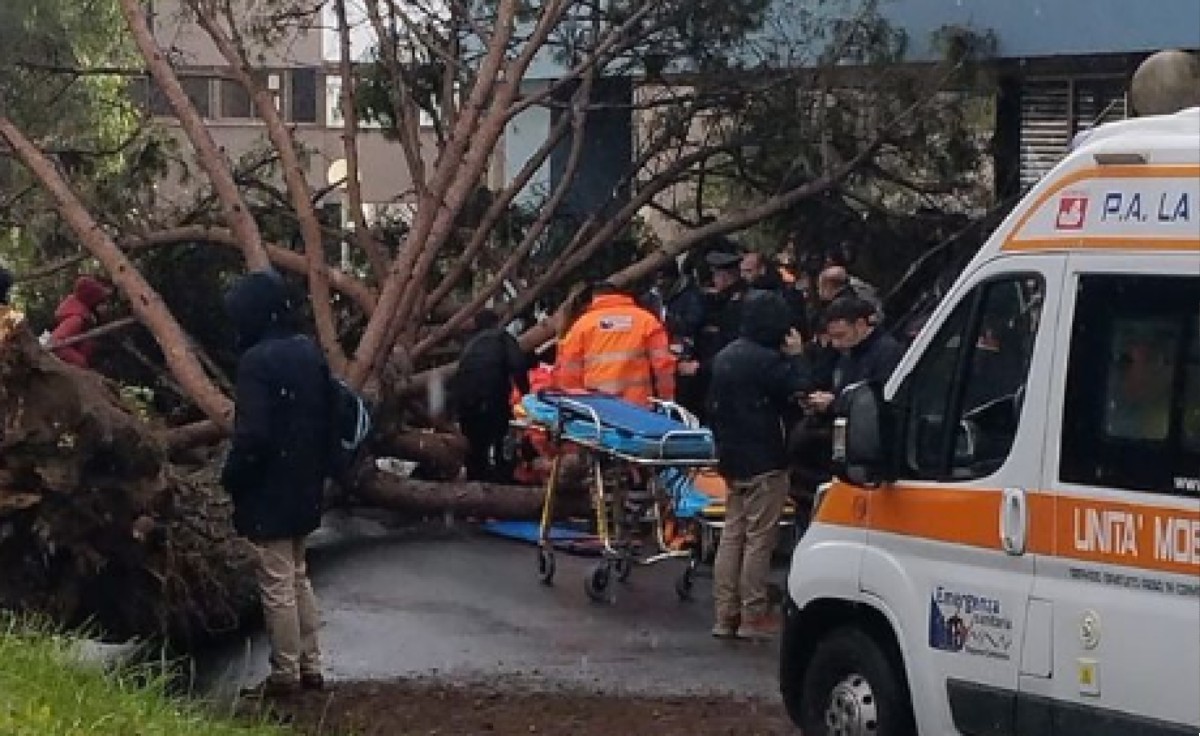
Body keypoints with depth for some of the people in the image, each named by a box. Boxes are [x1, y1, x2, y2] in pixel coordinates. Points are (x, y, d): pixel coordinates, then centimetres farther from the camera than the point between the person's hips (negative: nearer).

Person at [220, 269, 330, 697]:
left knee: (277, 585, -1)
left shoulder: (258, 360, -20)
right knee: (298, 578, 18)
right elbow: (326, 420, 13)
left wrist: (231, 478, -9)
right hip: (304, 486, 9)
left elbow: (253, 435, -24)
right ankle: (310, 667, 22)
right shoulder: (310, 352, 7)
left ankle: (285, 676, 5)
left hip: (268, 490, -9)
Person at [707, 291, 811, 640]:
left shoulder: (725, 358, 11)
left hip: (732, 460, 9)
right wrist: (795, 356, -5)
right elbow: (799, 390, -17)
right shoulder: (766, 360, -18)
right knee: (758, 539, -3)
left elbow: (712, 408, 18)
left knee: (732, 535, 11)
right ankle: (753, 617, -1)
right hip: (764, 463, -9)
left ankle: (725, 616, 12)